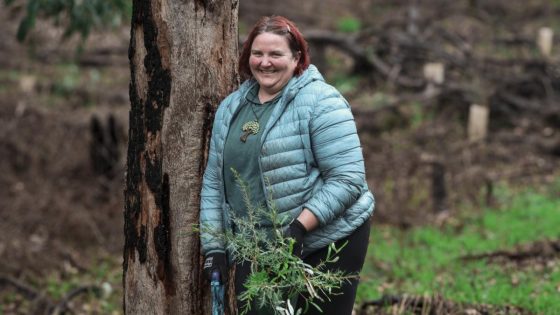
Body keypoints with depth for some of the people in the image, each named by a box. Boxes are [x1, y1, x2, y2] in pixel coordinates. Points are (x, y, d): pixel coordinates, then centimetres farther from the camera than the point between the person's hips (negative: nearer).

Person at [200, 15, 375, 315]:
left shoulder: (320, 102, -10)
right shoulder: (230, 108, 10)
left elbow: (348, 178, -16)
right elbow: (213, 183, 12)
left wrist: (299, 226, -23)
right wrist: (213, 246, 5)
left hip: (326, 241, -5)